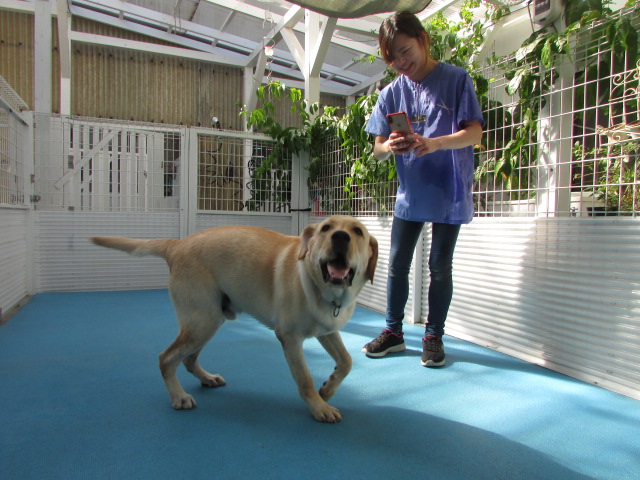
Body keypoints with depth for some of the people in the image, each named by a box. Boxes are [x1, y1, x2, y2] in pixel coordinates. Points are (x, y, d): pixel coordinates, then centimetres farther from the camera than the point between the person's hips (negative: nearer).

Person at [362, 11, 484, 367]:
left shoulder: (457, 79, -3)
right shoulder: (392, 93, 5)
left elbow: (474, 133, -10)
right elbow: (377, 149, 3)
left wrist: (434, 143, -28)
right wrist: (390, 147, -22)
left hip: (449, 192, -3)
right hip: (409, 192, 3)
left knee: (440, 266, 4)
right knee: (398, 264, 6)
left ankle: (434, 336, 19)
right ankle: (394, 332, 22)